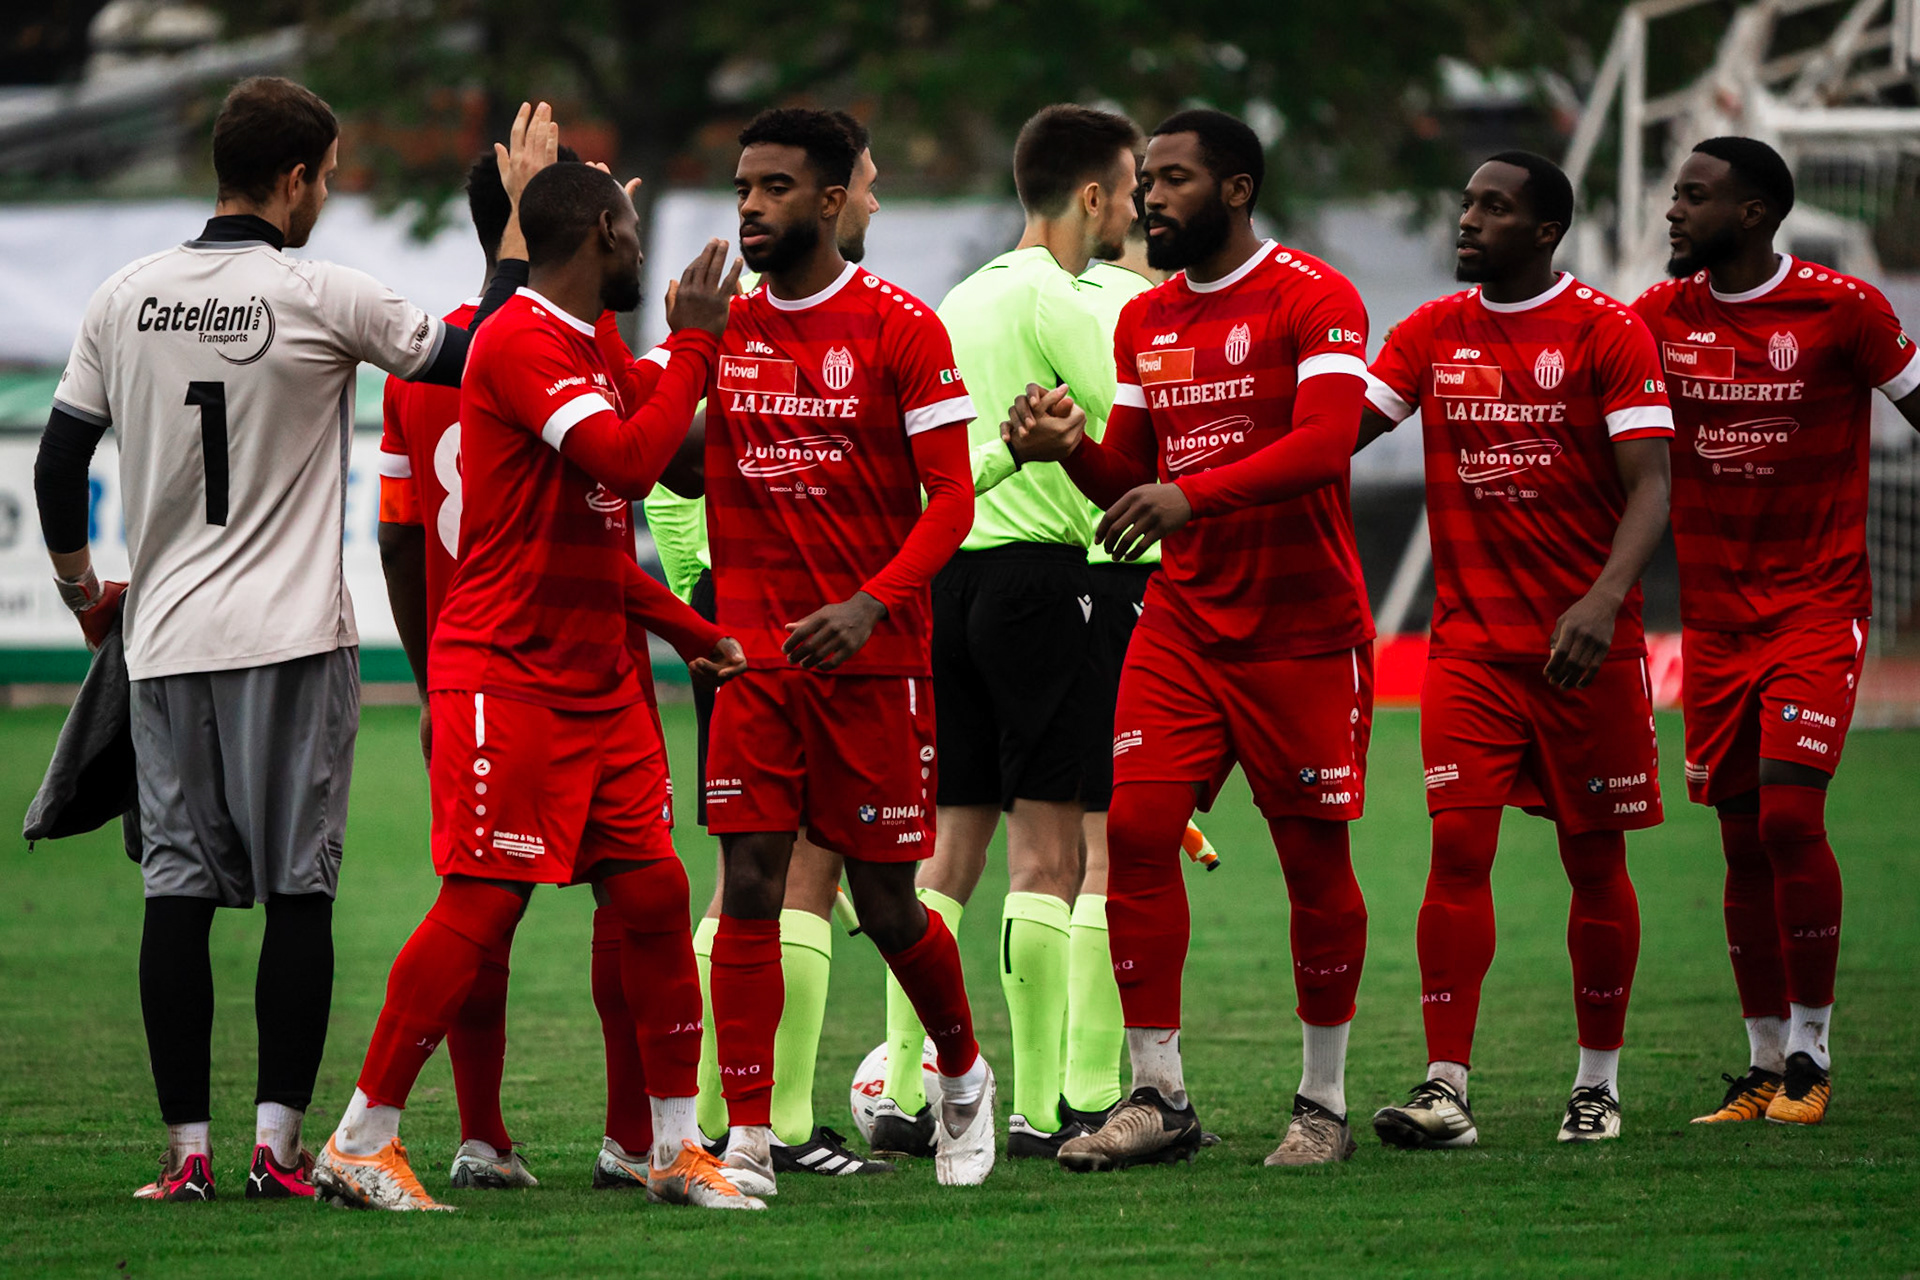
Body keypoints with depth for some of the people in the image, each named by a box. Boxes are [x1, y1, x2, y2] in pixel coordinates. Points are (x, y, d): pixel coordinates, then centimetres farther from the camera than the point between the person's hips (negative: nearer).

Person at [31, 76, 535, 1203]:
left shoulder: (126, 298, 4)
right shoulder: (320, 298, -9)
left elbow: (58, 465, 9)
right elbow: (471, 358, 0)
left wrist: (83, 589, 24)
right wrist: (522, 214, 9)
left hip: (166, 642, 4)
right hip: (294, 639, -4)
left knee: (178, 892, 4)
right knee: (300, 892, 0)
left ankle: (188, 1146, 3)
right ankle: (279, 1143, -4)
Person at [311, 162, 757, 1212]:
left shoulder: (588, 354, 18)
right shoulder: (520, 342, -14)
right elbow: (630, 462, -25)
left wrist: (694, 633, 19)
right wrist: (694, 345, -15)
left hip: (599, 683, 9)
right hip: (506, 679, -9)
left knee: (653, 893, 4)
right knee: (482, 906, -10)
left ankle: (676, 1147, 11)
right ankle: (360, 1143, -1)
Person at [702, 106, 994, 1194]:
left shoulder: (901, 328, -6)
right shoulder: (724, 328, 9)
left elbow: (950, 496, -9)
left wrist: (872, 604, -22)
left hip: (874, 656, -3)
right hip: (756, 653, 3)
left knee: (886, 902, 4)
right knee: (750, 885, -6)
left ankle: (964, 1077, 30)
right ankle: (749, 1135, -3)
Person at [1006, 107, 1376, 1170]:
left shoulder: (1312, 300, -9)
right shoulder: (1144, 320, 13)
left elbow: (1324, 444, -22)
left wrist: (1191, 494, -32)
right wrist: (1070, 449, -5)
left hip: (1302, 630, -6)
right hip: (1183, 622, 6)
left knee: (1314, 858, 2)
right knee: (1136, 829, -7)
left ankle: (1324, 1102, 14)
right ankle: (1158, 1098, -1)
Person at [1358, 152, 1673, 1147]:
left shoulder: (1606, 333, -5)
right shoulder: (1432, 334, 7)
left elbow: (1649, 487, -10)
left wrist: (1604, 600, -25)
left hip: (1587, 649, -2)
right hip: (1470, 644, 2)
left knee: (1595, 861, 6)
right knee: (1459, 848, -8)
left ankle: (1598, 1084, 19)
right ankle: (1446, 1091, -10)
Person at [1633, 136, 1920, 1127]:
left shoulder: (1841, 310, -8)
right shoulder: (1661, 316, 3)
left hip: (1818, 606, -4)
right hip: (1714, 615, 4)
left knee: (1790, 815, -16)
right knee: (1743, 840, 5)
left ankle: (1811, 1053, -4)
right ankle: (1764, 1064, 14)